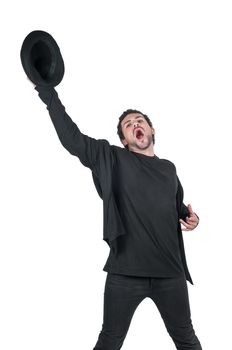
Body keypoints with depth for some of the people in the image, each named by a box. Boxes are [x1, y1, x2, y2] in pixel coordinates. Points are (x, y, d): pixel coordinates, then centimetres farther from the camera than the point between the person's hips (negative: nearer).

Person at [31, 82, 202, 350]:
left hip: (170, 271, 3)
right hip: (125, 271, -3)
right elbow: (72, 137, -8)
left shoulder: (168, 168, 13)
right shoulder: (112, 159, 1)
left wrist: (189, 217, 5)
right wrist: (47, 92, -11)